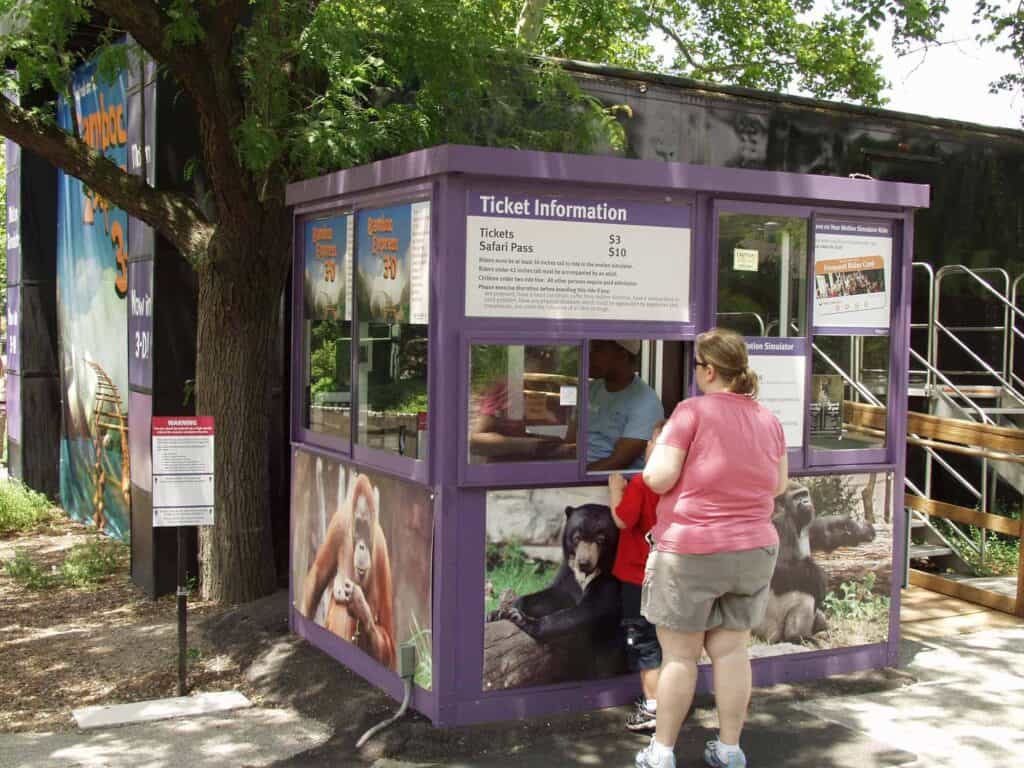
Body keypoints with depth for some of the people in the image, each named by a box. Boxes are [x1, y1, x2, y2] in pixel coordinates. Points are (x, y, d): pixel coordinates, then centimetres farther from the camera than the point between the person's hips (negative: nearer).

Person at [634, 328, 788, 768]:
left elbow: (658, 479, -16)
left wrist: (661, 444, 2)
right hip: (753, 550, 5)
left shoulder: (692, 411, -14)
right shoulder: (767, 419, 4)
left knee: (679, 654, 5)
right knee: (731, 650, 12)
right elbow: (779, 485, 14)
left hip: (691, 551, -5)